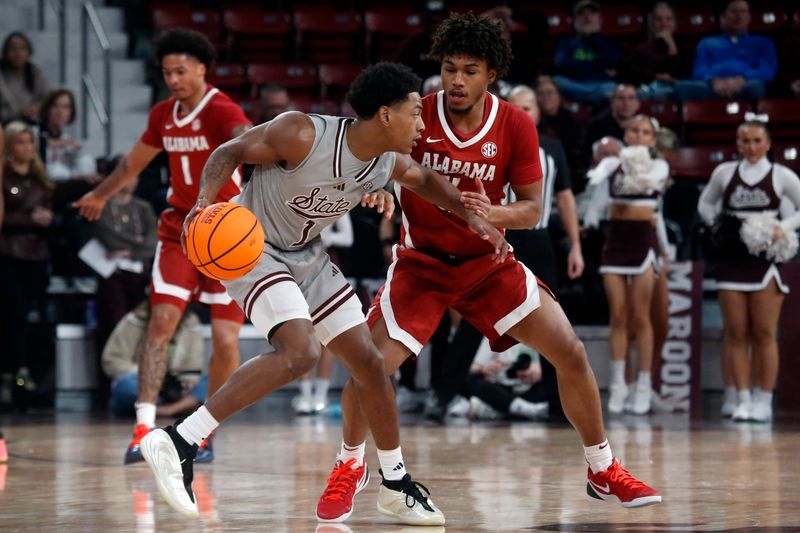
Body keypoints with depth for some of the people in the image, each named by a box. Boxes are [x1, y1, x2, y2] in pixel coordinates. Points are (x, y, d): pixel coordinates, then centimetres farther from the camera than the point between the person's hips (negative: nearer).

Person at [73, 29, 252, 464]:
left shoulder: (221, 110, -16)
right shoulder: (163, 116, 4)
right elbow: (135, 160, 25)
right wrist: (100, 194, 40)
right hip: (180, 228, 5)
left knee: (225, 341, -7)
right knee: (161, 321, -12)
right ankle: (144, 425, -17)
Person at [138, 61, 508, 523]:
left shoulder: (389, 164, -6)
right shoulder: (304, 135, -28)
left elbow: (425, 179, 17)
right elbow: (231, 152, -19)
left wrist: (472, 218, 9)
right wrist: (206, 201, -36)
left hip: (306, 254, 8)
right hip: (252, 247, -8)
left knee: (369, 361, 8)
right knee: (301, 352, -29)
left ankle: (395, 484, 26)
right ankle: (179, 442, -29)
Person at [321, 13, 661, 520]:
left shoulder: (516, 125, -11)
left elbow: (532, 208, -6)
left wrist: (492, 213, -28)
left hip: (488, 260, 2)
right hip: (421, 262, -2)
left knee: (571, 353, -6)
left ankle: (603, 470, 12)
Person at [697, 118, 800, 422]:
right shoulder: (724, 172, 8)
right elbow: (705, 204, 20)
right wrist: (718, 223, 4)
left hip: (765, 259, -2)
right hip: (731, 258, 2)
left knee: (764, 334, -3)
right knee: (735, 333, 0)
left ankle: (764, 400, 1)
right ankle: (743, 399, 4)